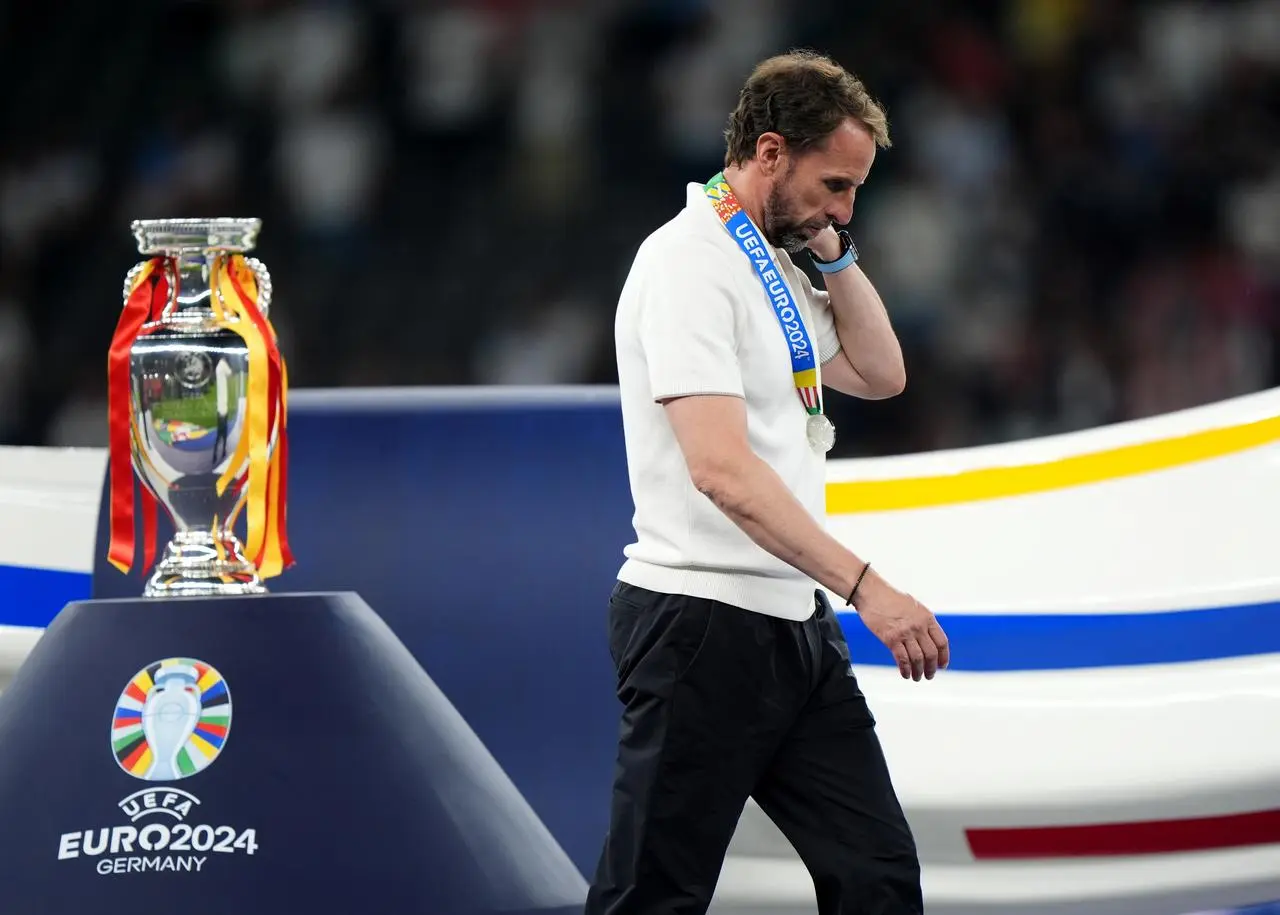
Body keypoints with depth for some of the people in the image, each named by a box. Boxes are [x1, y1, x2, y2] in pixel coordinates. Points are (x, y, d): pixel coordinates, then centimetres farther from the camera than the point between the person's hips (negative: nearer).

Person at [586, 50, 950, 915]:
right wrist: (866, 585, -28)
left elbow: (879, 374, 24)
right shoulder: (687, 262, -15)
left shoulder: (778, 266, 15)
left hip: (794, 623, 9)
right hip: (701, 623, -9)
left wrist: (835, 252, 10)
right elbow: (722, 469, -25)